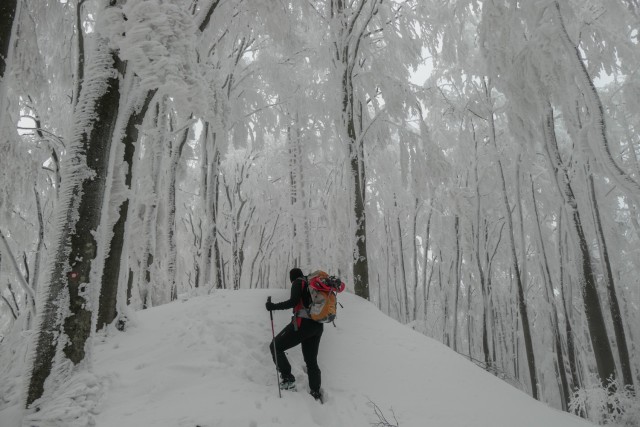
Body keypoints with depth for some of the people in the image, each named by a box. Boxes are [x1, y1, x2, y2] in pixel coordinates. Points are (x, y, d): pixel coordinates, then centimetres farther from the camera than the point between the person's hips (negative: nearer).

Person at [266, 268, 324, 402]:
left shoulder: (298, 283, -3)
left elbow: (294, 301, -18)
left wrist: (274, 306, -14)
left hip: (303, 324, -8)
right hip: (318, 326, 8)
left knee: (275, 346, 5)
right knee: (311, 360, 18)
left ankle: (288, 379, -3)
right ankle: (316, 393, 18)